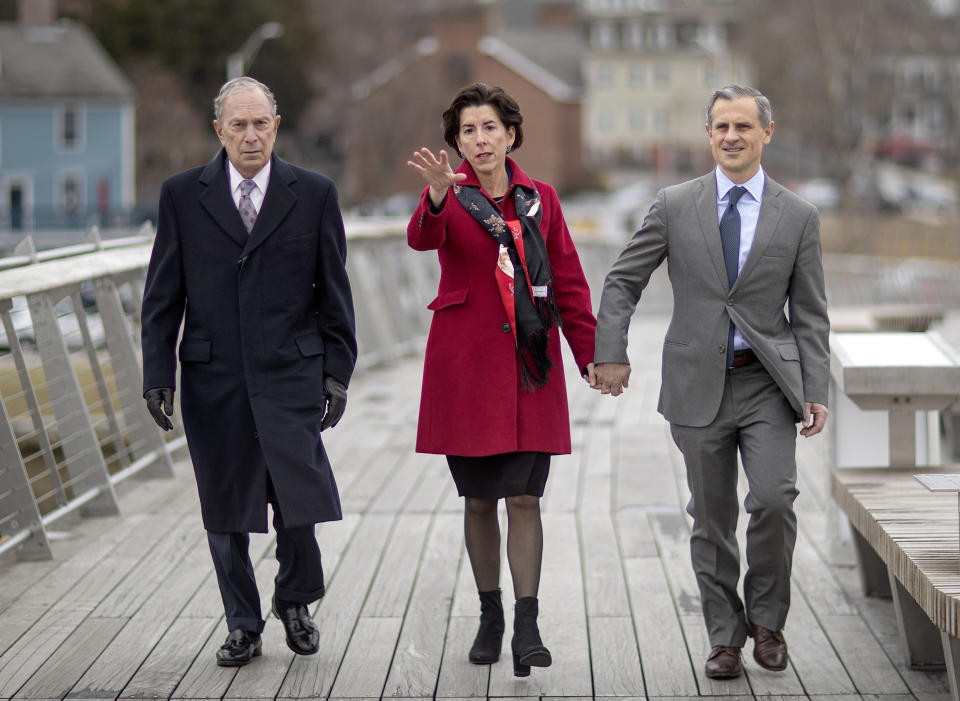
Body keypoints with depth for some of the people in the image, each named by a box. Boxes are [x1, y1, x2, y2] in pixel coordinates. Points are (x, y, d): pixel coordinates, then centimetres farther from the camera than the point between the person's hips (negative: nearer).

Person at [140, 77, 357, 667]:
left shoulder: (314, 194, 4)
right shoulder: (183, 195, 5)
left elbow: (334, 291, 7)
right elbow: (163, 296, 6)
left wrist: (337, 372, 1)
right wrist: (159, 374, 0)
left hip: (290, 374, -1)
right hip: (212, 379, 1)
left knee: (300, 498, -7)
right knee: (225, 509, 6)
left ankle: (295, 599, 21)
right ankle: (243, 625, 21)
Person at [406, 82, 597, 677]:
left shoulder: (540, 198, 7)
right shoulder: (449, 195, -1)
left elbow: (569, 280, 9)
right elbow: (422, 238, -24)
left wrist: (590, 353, 4)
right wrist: (437, 195, -44)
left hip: (530, 365, 1)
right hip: (466, 364, -1)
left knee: (524, 497, -4)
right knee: (479, 499, 8)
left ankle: (527, 628, -4)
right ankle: (490, 617, 21)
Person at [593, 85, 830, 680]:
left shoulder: (798, 217, 3)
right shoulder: (675, 206, 3)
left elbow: (810, 315, 4)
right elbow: (622, 282, 7)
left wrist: (817, 392, -4)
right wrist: (611, 353, -3)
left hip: (768, 383, -1)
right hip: (699, 385, 1)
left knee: (774, 499, -15)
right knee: (711, 519, 5)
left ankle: (765, 618, 8)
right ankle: (726, 637, 19)